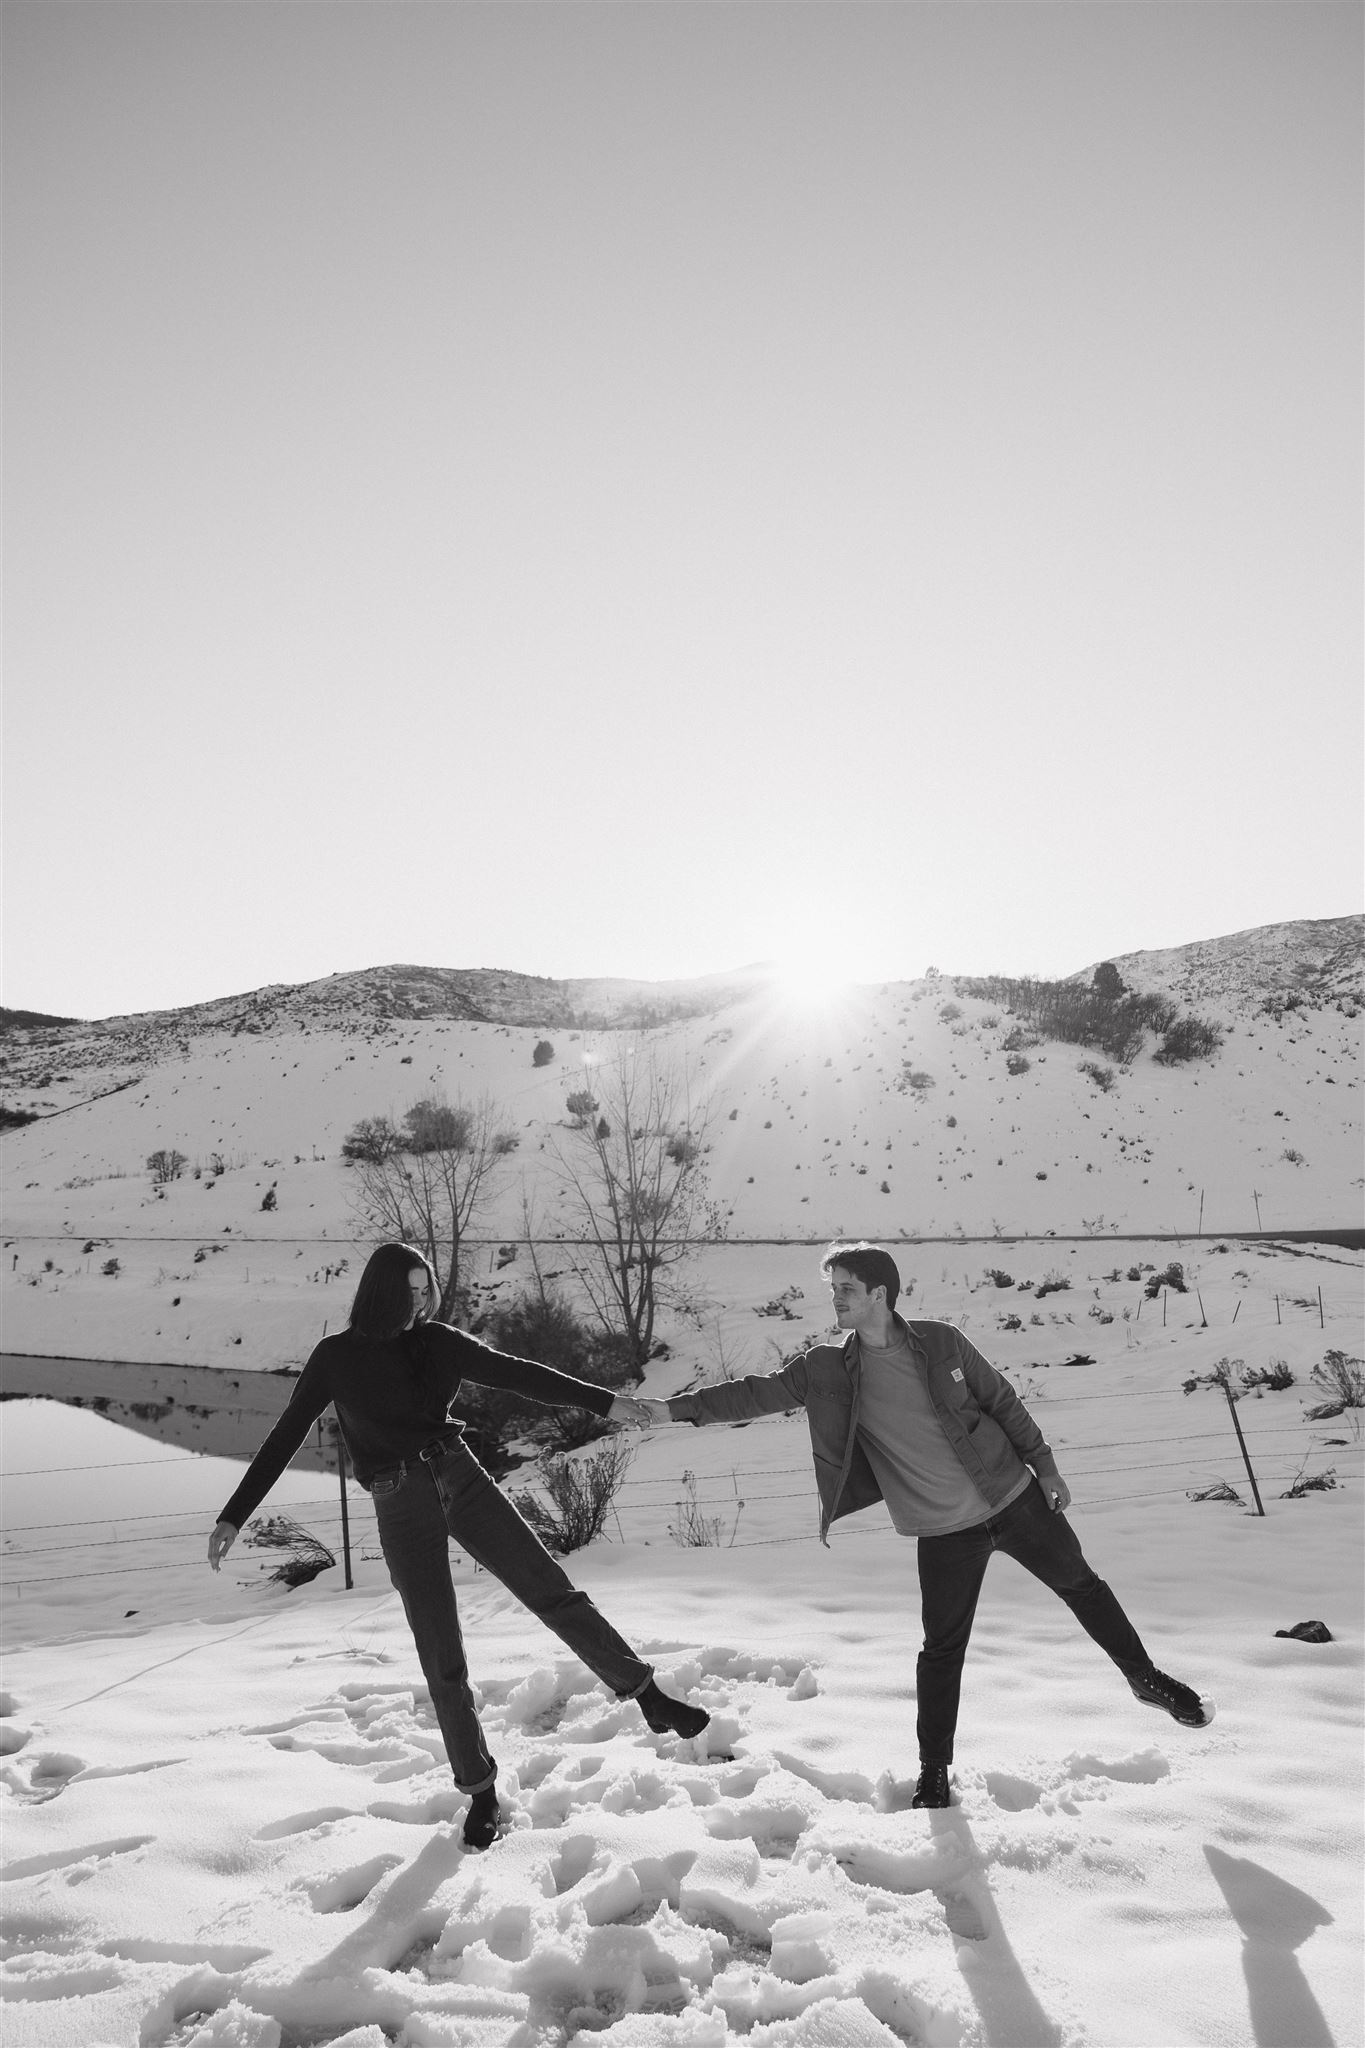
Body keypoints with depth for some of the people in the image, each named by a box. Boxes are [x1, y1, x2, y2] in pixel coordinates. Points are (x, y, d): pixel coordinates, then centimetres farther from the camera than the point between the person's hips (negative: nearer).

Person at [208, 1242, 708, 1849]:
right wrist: (233, 1517, 0)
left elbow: (518, 1374, 2)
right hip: (400, 1508, -1)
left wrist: (603, 1400, -1)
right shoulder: (336, 1357, -2)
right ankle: (480, 1789, 19)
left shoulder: (438, 1342, 1)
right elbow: (284, 1439, 3)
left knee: (551, 1589, -7)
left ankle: (649, 1696, 2)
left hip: (460, 1479, 2)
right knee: (442, 1660, 2)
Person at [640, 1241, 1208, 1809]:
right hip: (943, 1531, 0)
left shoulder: (942, 1343, -11)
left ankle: (1145, 1677, 41)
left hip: (1014, 1498, 0)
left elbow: (1004, 1404, 0)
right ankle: (933, 1771, 24)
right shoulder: (828, 1371, -9)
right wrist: (676, 1408, -19)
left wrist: (1044, 1466, 1)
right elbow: (757, 1392, -12)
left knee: (1081, 1586, 15)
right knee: (942, 1650, 4)